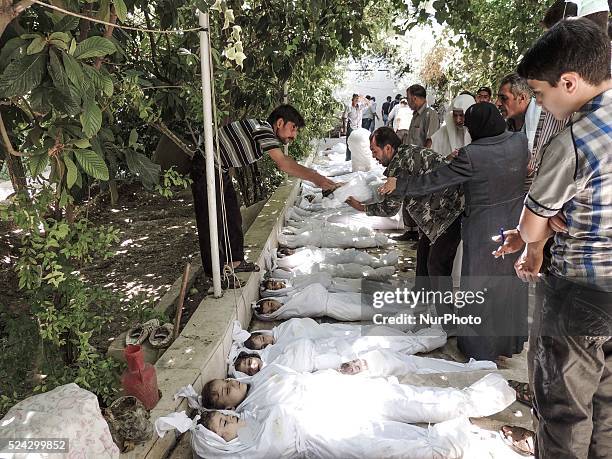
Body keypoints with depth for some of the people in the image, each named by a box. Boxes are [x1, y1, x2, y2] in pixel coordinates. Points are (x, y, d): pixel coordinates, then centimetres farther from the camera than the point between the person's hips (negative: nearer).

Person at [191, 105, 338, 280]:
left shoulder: (268, 135, 8)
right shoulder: (263, 128, -23)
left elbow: (286, 161, 10)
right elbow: (283, 163, -33)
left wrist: (317, 176, 3)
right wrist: (316, 179, -32)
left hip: (221, 171, 10)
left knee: (232, 216, 13)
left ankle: (235, 261, 23)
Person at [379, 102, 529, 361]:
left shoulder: (471, 156, -24)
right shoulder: (520, 141, -7)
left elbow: (434, 181, -18)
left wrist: (399, 185, -5)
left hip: (484, 229, -6)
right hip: (515, 225, 6)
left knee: (479, 285, 11)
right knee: (510, 281, 22)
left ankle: (480, 348, 27)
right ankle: (512, 341, 41)